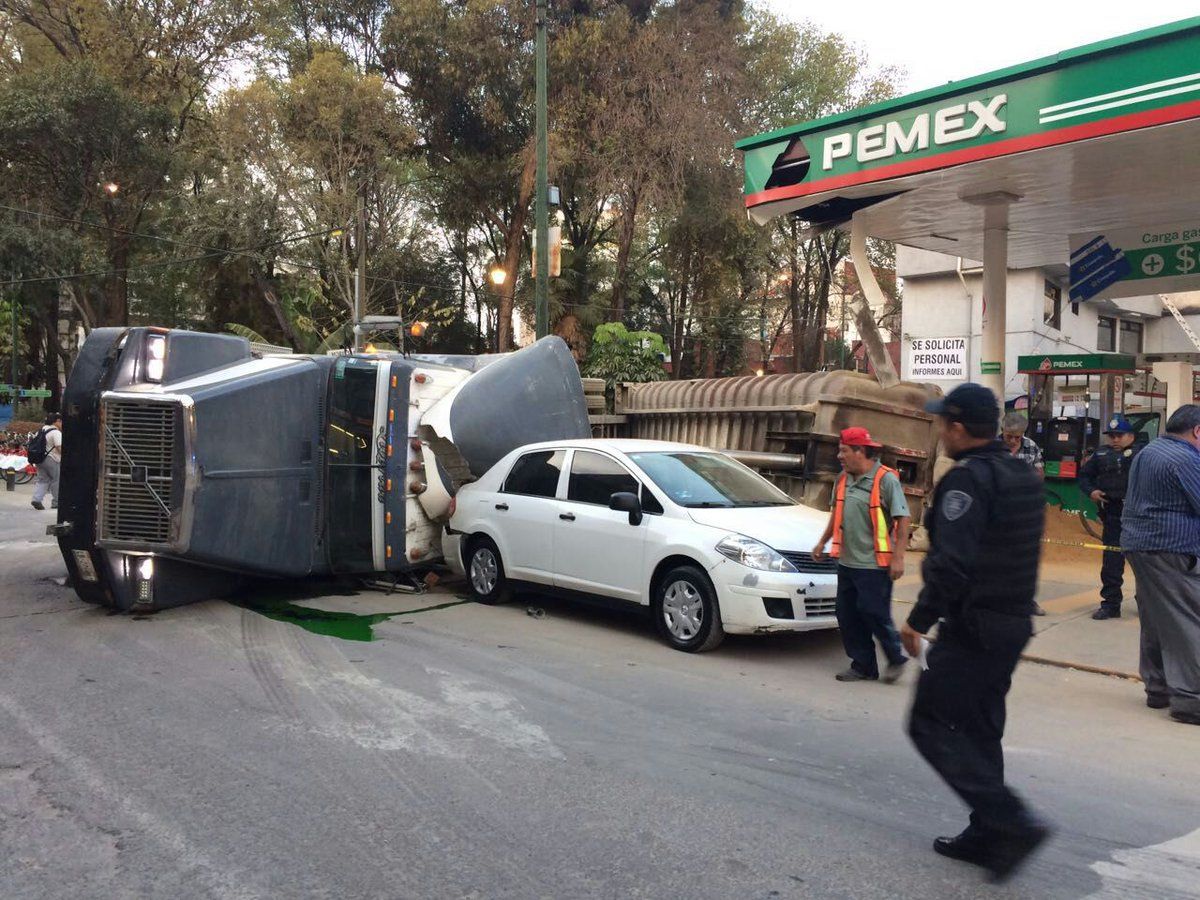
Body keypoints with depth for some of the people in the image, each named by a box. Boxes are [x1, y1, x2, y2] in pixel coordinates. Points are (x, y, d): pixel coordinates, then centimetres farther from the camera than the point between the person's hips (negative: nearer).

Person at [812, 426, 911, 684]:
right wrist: (823, 542, 26)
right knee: (848, 617, 8)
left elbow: (903, 519, -13)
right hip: (847, 562, 7)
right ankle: (863, 667, 20)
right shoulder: (843, 480, 11)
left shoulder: (886, 479, -11)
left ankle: (896, 659, 21)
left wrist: (898, 557, -18)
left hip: (874, 565, -7)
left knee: (875, 615, -3)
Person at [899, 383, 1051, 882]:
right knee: (979, 730, 17)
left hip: (972, 629, -10)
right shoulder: (1023, 476, 12)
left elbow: (952, 564, -25)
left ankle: (1013, 822, -7)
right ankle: (986, 835, 23)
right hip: (1014, 625, 10)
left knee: (931, 725, -1)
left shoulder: (967, 479, -19)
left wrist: (918, 620, -16)